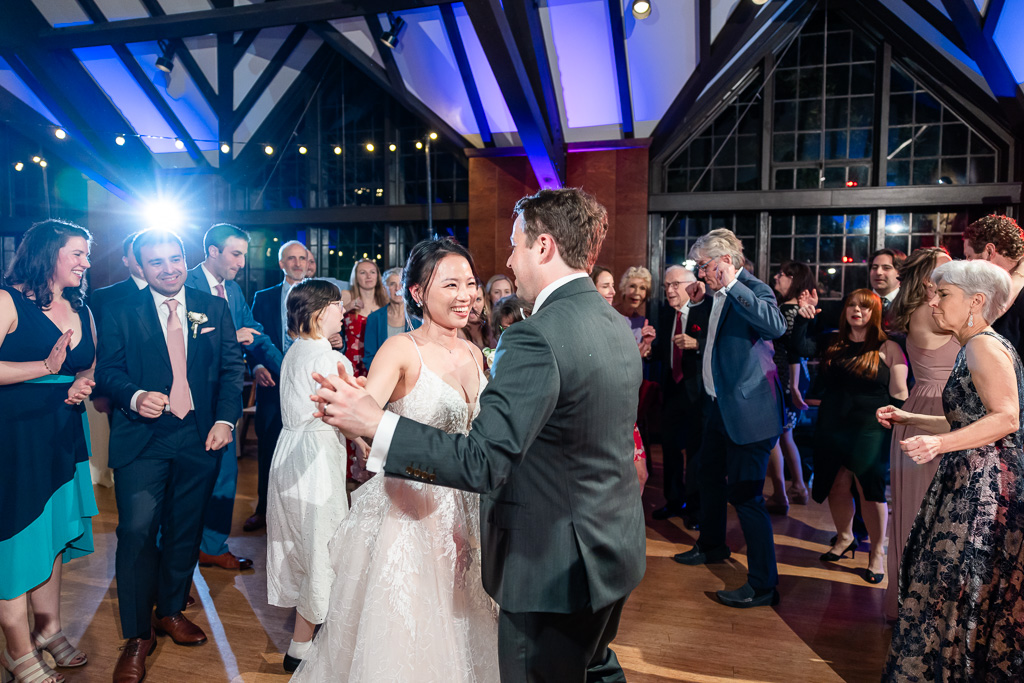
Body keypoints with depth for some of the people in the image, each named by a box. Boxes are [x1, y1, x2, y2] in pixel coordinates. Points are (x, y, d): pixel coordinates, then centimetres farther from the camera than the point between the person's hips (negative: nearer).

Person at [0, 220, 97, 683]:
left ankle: (48, 629, 31)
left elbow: (92, 365, 18)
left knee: (54, 530, 15)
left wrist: (84, 383, -2)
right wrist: (47, 367, -21)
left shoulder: (81, 310, 10)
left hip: (64, 435, 7)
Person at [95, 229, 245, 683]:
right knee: (137, 530, -7)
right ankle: (137, 636, 9)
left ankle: (171, 611, 33)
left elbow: (232, 366, 4)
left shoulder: (214, 309, 6)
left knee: (185, 530, 12)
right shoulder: (121, 313, 3)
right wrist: (134, 396, -21)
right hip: (142, 439, -2)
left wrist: (225, 419, -7)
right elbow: (107, 370, 0)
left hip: (200, 437, 2)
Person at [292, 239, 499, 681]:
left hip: (461, 512, 6)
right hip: (407, 507, -6)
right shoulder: (402, 350, -15)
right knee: (401, 634, 9)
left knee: (456, 626, 20)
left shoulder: (473, 354, 5)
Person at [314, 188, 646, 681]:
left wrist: (374, 424, -23)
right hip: (614, 550, 8)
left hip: (552, 566, -8)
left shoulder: (535, 337, -26)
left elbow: (482, 464, -29)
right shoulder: (619, 327, 3)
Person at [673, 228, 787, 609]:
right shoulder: (720, 296, 9)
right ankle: (711, 545, 45)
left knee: (745, 494, -6)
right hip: (719, 405, 10)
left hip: (747, 409, -10)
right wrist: (697, 304, 10)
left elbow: (776, 326, -35)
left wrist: (731, 285, -35)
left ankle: (763, 584, 7)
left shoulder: (754, 291, -16)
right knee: (710, 476, 24)